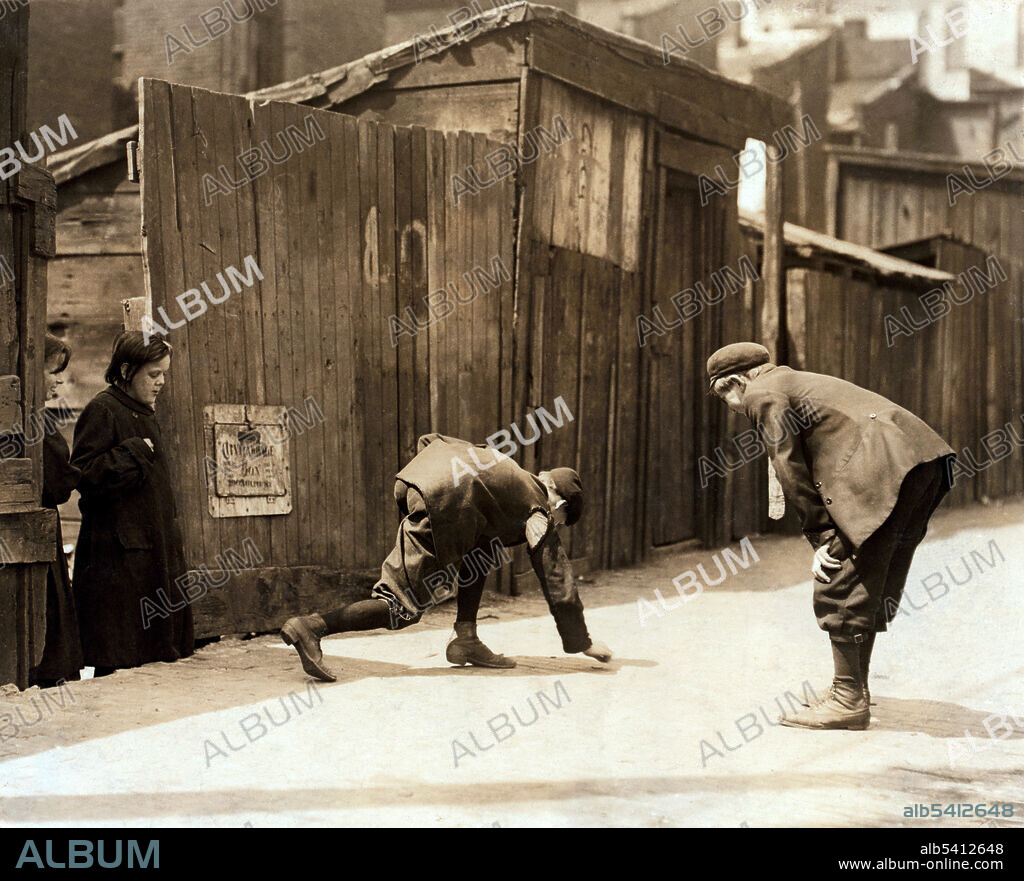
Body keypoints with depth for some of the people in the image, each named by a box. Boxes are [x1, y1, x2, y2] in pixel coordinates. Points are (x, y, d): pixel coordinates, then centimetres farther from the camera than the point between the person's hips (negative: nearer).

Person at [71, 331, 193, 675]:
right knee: (118, 659, -7)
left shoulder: (145, 413, 17)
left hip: (153, 547, 9)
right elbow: (84, 475, -18)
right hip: (118, 552, -9)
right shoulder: (101, 411, -10)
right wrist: (134, 454, -17)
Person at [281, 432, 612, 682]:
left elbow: (429, 441, 32)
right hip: (446, 500, -8)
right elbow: (557, 579, 21)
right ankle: (311, 628, -12)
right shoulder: (539, 511, 20)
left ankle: (465, 639, 22)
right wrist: (581, 642, 28)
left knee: (483, 548, 28)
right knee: (404, 606, -2)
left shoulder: (515, 475, 37)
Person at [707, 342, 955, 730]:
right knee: (867, 588, 16)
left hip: (884, 469, -10)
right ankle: (854, 692, 22)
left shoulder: (762, 395, 4)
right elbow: (820, 462, 27)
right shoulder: (798, 383, 32)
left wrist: (821, 537, 1)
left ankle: (849, 700, -2)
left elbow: (791, 470, -2)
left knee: (840, 587, -4)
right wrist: (829, 534, 19)